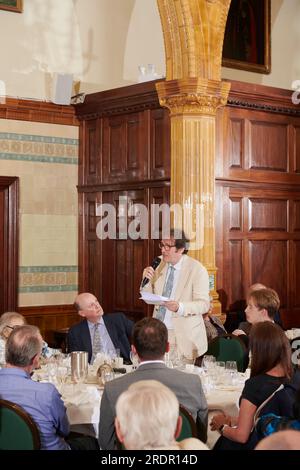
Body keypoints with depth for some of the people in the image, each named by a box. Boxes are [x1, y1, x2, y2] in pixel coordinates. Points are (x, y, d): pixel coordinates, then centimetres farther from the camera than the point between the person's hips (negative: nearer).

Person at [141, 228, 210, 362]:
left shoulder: (197, 269, -10)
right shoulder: (160, 264, 5)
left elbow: (204, 304, -13)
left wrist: (180, 307, -29)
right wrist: (146, 280, -9)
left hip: (184, 335, -4)